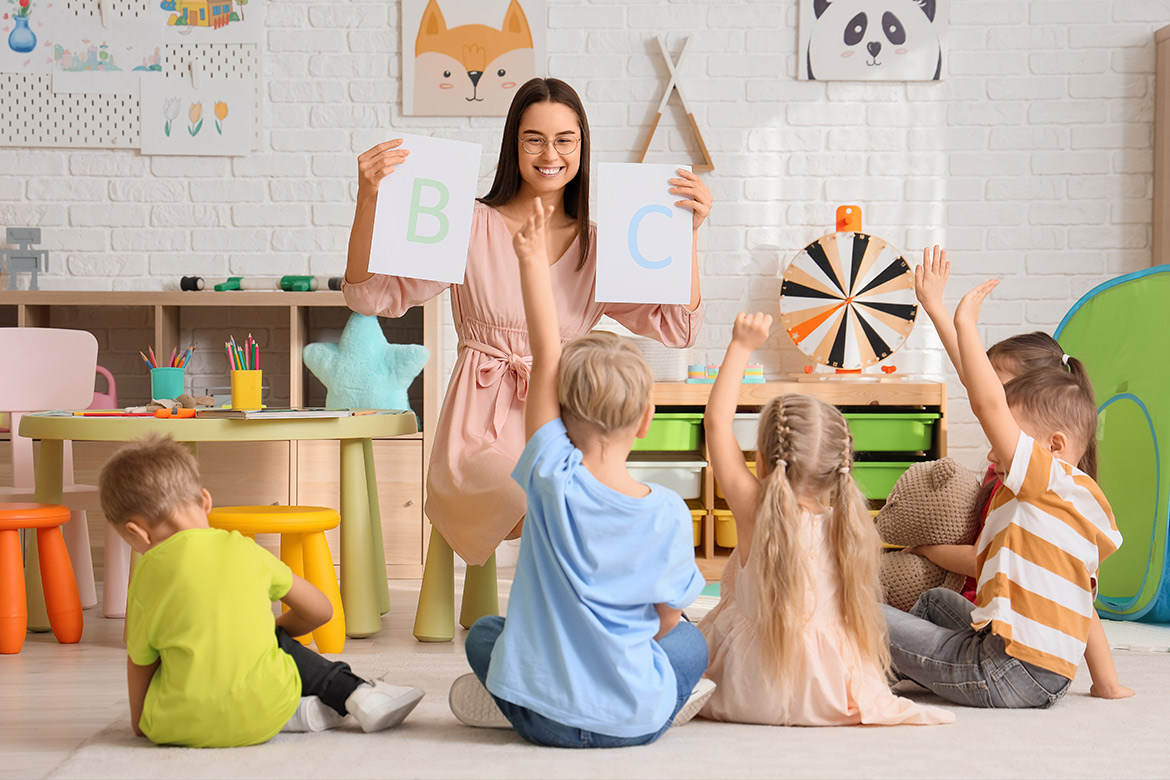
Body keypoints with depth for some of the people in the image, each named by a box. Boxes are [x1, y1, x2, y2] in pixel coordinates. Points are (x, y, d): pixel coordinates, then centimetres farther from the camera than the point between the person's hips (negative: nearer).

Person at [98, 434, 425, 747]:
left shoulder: (148, 574, -2)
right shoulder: (246, 551, 5)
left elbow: (140, 662, 6)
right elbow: (319, 611, 14)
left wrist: (140, 720, 25)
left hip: (180, 725, -2)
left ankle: (303, 713, 10)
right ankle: (355, 693, 17)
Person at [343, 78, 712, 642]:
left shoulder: (596, 246, 11)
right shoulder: (473, 227, 1)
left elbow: (677, 329, 6)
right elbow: (370, 295, -5)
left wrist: (688, 234, -3)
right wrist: (368, 202, -18)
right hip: (482, 432, -3)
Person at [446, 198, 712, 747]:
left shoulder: (554, 479, -15)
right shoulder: (668, 512, -13)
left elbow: (545, 358, -8)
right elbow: (666, 621, -1)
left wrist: (535, 261, -1)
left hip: (541, 717, 0)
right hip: (635, 723, 1)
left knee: (484, 633, 31)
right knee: (691, 641, 31)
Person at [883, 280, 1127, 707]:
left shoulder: (1050, 480, -13)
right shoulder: (1078, 503, 15)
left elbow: (987, 403, -23)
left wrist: (966, 323, -15)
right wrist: (1107, 681, 22)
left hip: (1007, 677, -11)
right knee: (936, 600, 30)